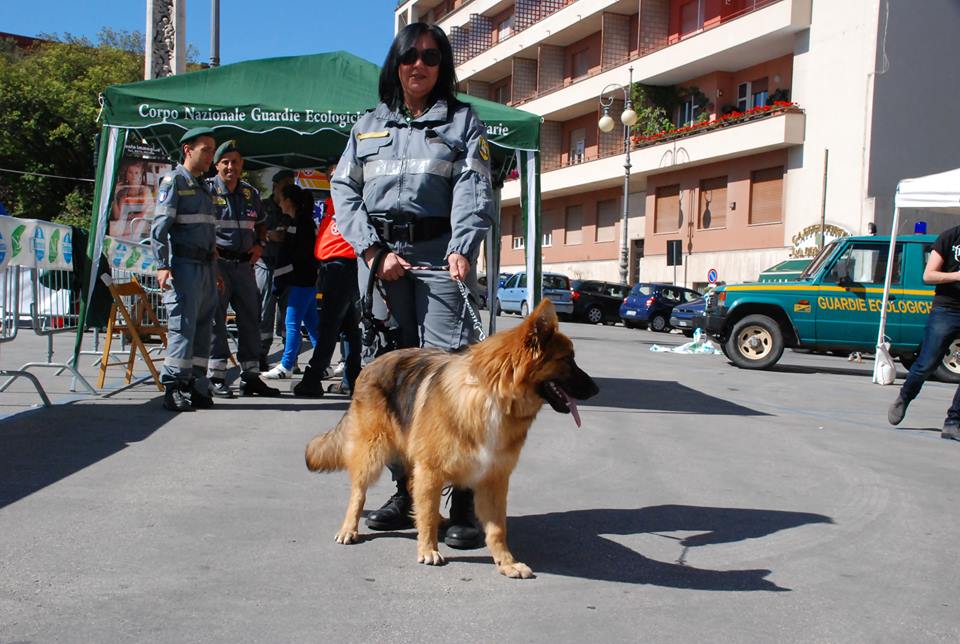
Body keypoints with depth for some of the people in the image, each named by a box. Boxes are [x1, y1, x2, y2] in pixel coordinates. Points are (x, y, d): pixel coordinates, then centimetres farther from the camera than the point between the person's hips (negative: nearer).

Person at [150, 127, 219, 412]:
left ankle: (195, 386, 13)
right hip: (183, 264, -8)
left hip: (205, 266, 8)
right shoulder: (173, 180, -3)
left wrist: (215, 268, 21)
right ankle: (173, 389, -8)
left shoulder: (202, 186, 22)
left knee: (202, 327, 7)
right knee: (183, 325, -11)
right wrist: (162, 265, -21)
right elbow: (159, 226, -11)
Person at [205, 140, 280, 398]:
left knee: (250, 318, 7)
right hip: (217, 261, -5)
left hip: (245, 263, 6)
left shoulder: (251, 193, 15)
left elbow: (260, 224, 27)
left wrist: (259, 245, 10)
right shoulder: (207, 190, -2)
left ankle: (250, 376, 15)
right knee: (215, 318, -5)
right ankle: (216, 377, -1)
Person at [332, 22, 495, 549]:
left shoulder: (462, 121, 14)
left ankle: (463, 502, -10)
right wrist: (373, 250, -4)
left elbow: (473, 189, -1)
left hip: (440, 255, -3)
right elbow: (344, 192, 13)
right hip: (379, 258, 3)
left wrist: (463, 248, -19)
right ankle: (405, 491, 12)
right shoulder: (368, 125, 21)